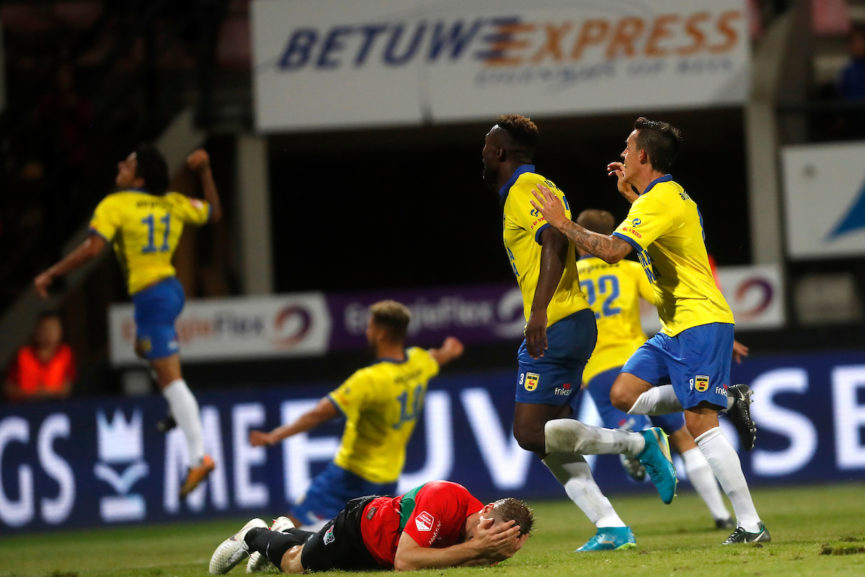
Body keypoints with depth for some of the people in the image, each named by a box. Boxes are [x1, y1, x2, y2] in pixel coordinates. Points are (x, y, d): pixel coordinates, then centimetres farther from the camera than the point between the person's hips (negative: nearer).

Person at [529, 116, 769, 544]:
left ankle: (751, 526, -14)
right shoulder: (666, 195, 16)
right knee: (624, 393, 6)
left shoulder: (659, 201, -16)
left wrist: (563, 223, -16)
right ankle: (728, 400, 8)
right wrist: (630, 194, 30)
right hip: (677, 326, 10)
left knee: (700, 424, -14)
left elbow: (612, 250, -28)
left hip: (700, 323, -10)